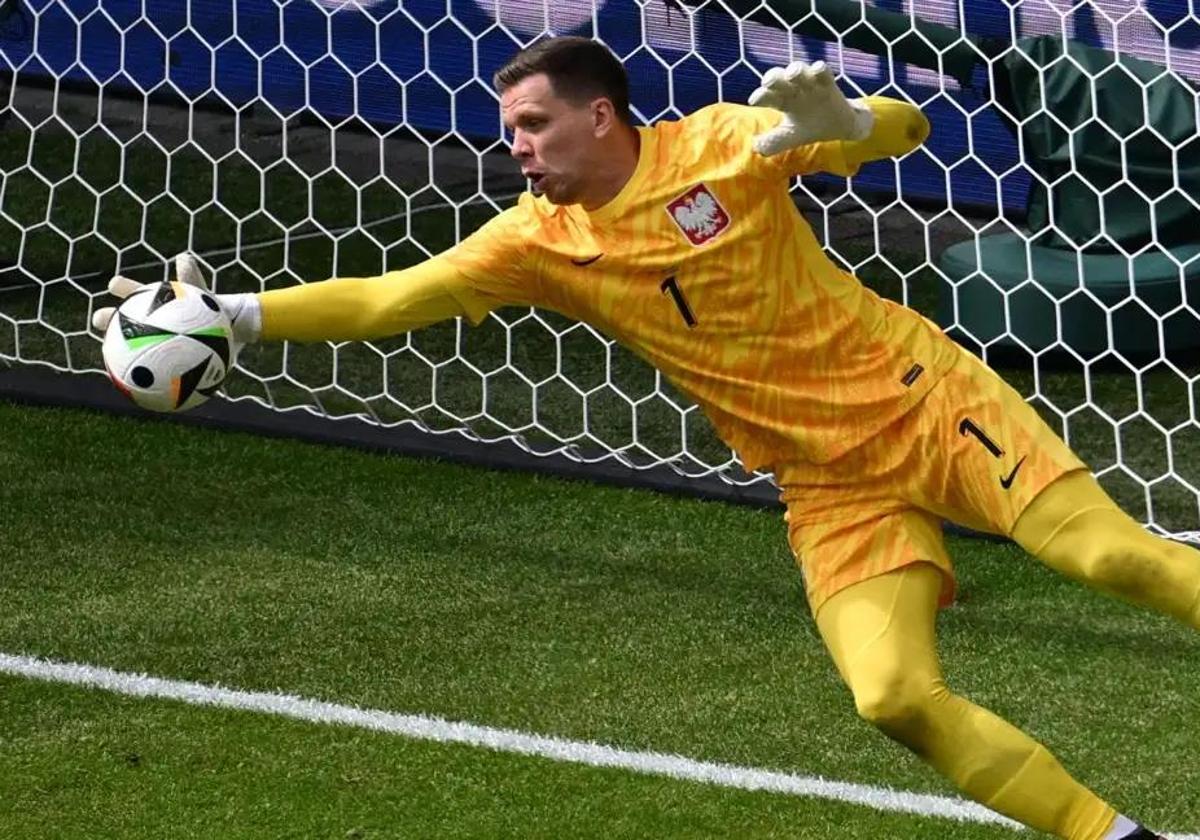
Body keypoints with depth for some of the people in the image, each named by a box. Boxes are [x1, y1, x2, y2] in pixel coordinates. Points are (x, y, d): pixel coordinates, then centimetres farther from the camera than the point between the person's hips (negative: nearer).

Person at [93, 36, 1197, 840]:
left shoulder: (722, 143, -9)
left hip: (923, 395, -2)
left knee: (1111, 553, -19)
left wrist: (836, 119, -26)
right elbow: (389, 299, -3)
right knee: (895, 695, -16)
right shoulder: (543, 242, -1)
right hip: (832, 487, 2)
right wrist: (236, 316, -11)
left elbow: (898, 131, -4)